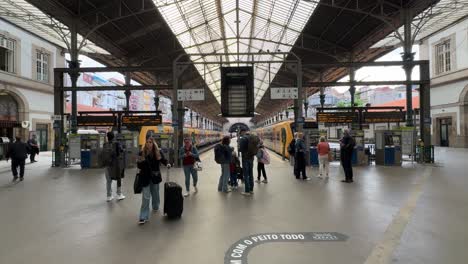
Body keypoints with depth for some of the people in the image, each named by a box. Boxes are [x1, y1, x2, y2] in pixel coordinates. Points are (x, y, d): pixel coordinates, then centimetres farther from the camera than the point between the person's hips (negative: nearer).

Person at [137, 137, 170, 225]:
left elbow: (163, 160, 5)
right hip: (145, 178, -2)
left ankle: (155, 207, 49)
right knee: (145, 197, -4)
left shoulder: (158, 152, -7)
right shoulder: (142, 153, -8)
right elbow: (139, 166, -4)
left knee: (155, 194, 21)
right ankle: (144, 217, 1)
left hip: (155, 177, 2)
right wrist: (140, 162, -25)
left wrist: (167, 164, -15)